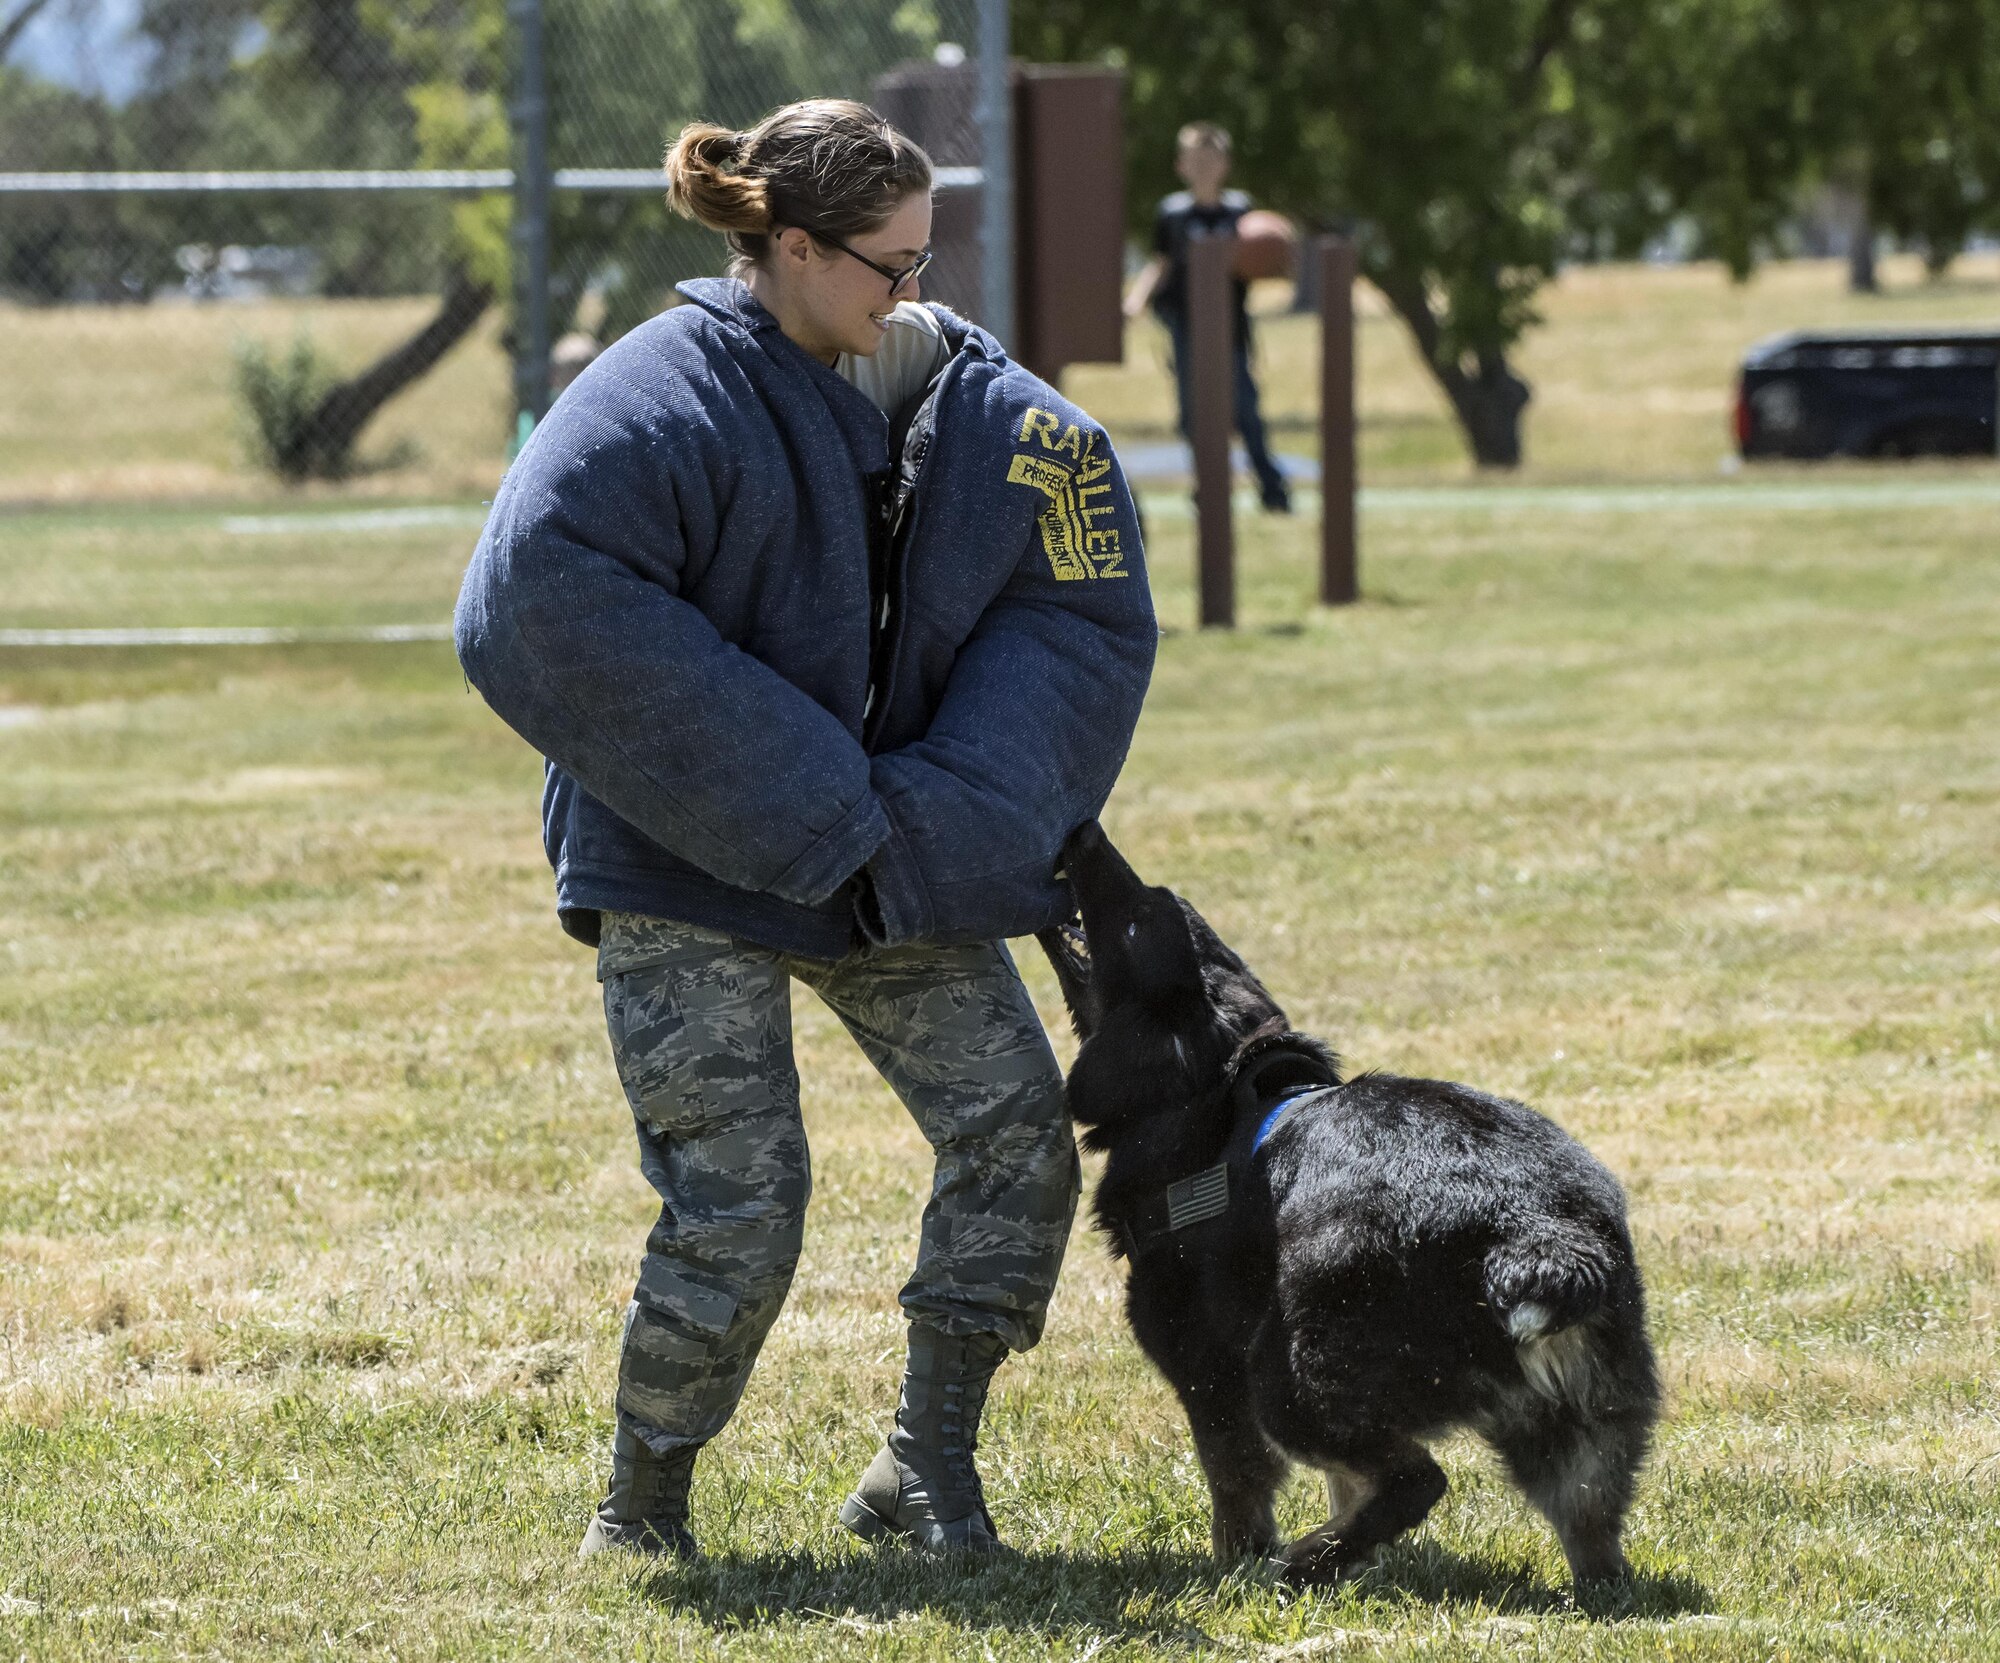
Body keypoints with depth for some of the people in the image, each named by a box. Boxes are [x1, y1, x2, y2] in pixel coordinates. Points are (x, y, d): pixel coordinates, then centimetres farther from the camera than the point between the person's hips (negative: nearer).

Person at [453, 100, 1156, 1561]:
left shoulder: (962, 395, 0)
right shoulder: (663, 402, -19)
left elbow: (1076, 614, 4)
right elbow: (546, 614, -29)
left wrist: (949, 817, -11)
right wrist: (804, 811, -26)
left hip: (888, 853, 6)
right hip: (687, 860, -6)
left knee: (1019, 1134, -2)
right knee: (738, 1201, -11)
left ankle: (927, 1467, 12)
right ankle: (640, 1509, 10)